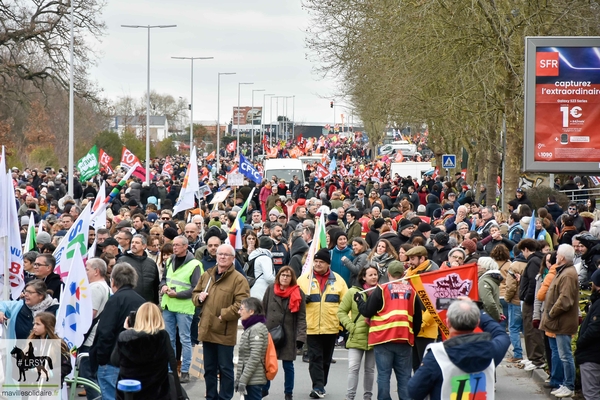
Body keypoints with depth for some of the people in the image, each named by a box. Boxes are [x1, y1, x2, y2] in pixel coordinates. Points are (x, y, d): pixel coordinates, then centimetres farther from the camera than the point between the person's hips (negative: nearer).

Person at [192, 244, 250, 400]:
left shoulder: (238, 279, -8)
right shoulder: (206, 275, 13)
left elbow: (241, 304, -16)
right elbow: (195, 293, 23)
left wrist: (223, 315, -18)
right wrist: (199, 298, 0)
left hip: (225, 332, -6)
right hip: (207, 330, 6)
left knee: (225, 368, 2)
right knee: (209, 368, 14)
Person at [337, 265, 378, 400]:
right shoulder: (353, 292, -3)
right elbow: (341, 311, 2)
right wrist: (350, 326, -9)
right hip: (357, 337, -2)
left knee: (370, 369, 12)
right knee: (353, 368, -9)